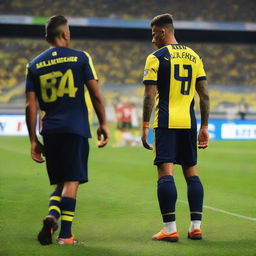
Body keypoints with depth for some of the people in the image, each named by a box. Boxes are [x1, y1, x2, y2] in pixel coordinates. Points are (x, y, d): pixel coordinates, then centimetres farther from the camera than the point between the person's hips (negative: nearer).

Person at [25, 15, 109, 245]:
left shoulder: (34, 65, 10)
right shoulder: (80, 58, 2)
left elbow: (30, 106, 6)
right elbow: (96, 95, 0)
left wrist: (33, 140, 10)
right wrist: (103, 124, 10)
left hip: (50, 130, 3)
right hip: (75, 128, -3)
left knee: (61, 182, 15)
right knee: (71, 181, -1)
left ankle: (51, 216, -9)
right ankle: (65, 235, -5)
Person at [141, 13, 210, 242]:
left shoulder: (156, 58, -3)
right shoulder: (194, 57, 12)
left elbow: (149, 96, -8)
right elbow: (205, 95, 10)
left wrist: (145, 127, -4)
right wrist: (204, 127, 14)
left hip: (166, 122, -5)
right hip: (189, 122, 5)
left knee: (166, 172, -5)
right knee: (191, 171, 11)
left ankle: (170, 228, -9)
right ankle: (196, 226, 10)